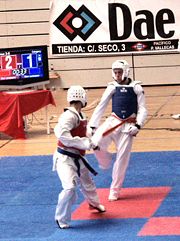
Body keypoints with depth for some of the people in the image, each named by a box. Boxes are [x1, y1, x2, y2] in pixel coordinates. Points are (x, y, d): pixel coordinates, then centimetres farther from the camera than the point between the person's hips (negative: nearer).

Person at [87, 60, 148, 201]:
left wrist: (138, 125, -16)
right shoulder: (112, 87, 3)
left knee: (122, 158, 0)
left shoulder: (136, 87, -2)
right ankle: (106, 161, 11)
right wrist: (92, 125, 0)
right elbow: (101, 107, 5)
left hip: (128, 125, -1)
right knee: (96, 143, -23)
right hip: (113, 121, 2)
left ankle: (115, 190, 15)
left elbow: (142, 109, -2)